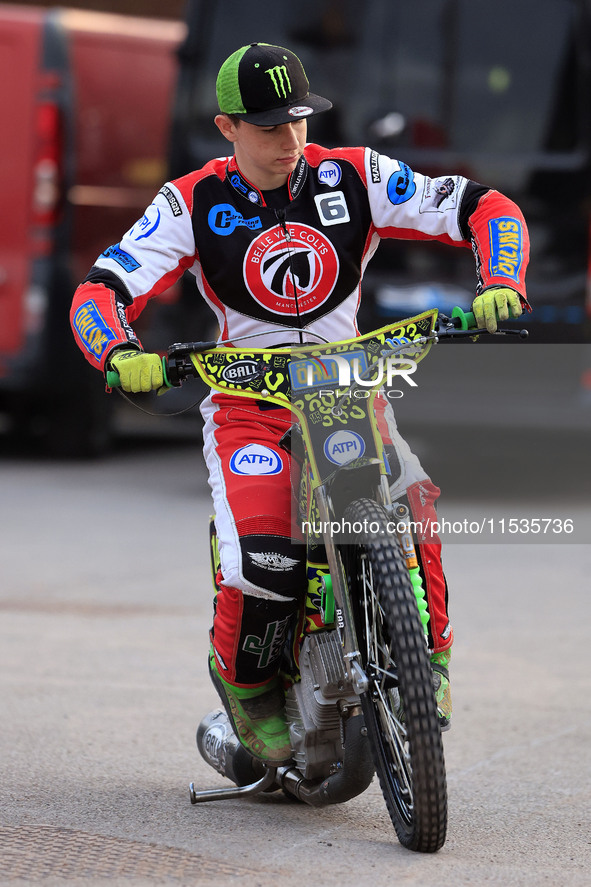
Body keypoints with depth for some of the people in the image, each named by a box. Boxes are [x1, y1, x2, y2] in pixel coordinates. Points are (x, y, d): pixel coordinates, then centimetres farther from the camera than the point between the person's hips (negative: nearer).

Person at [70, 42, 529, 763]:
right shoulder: (194, 203, -4)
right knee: (265, 556, -29)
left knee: (412, 495, -32)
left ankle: (429, 655, -11)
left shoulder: (353, 177, 0)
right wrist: (122, 354, -31)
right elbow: (99, 292, -9)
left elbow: (487, 209, 0)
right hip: (247, 401, -1)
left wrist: (499, 284, -20)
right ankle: (243, 679, 2)